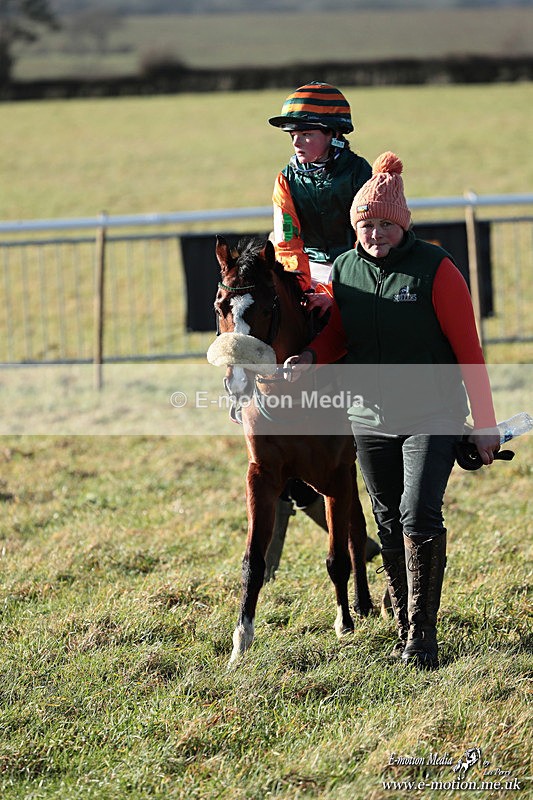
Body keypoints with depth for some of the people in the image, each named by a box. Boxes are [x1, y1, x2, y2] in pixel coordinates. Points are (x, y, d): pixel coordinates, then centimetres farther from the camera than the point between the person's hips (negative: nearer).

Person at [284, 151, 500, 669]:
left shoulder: (435, 269, -12)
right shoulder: (344, 271, 2)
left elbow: (467, 350, -9)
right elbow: (336, 335, 14)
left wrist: (485, 425, -9)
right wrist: (310, 357, -10)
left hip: (432, 417, -5)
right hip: (370, 418, 5)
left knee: (419, 515, -16)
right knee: (389, 526, 10)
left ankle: (421, 635, -10)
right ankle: (404, 626, 23)